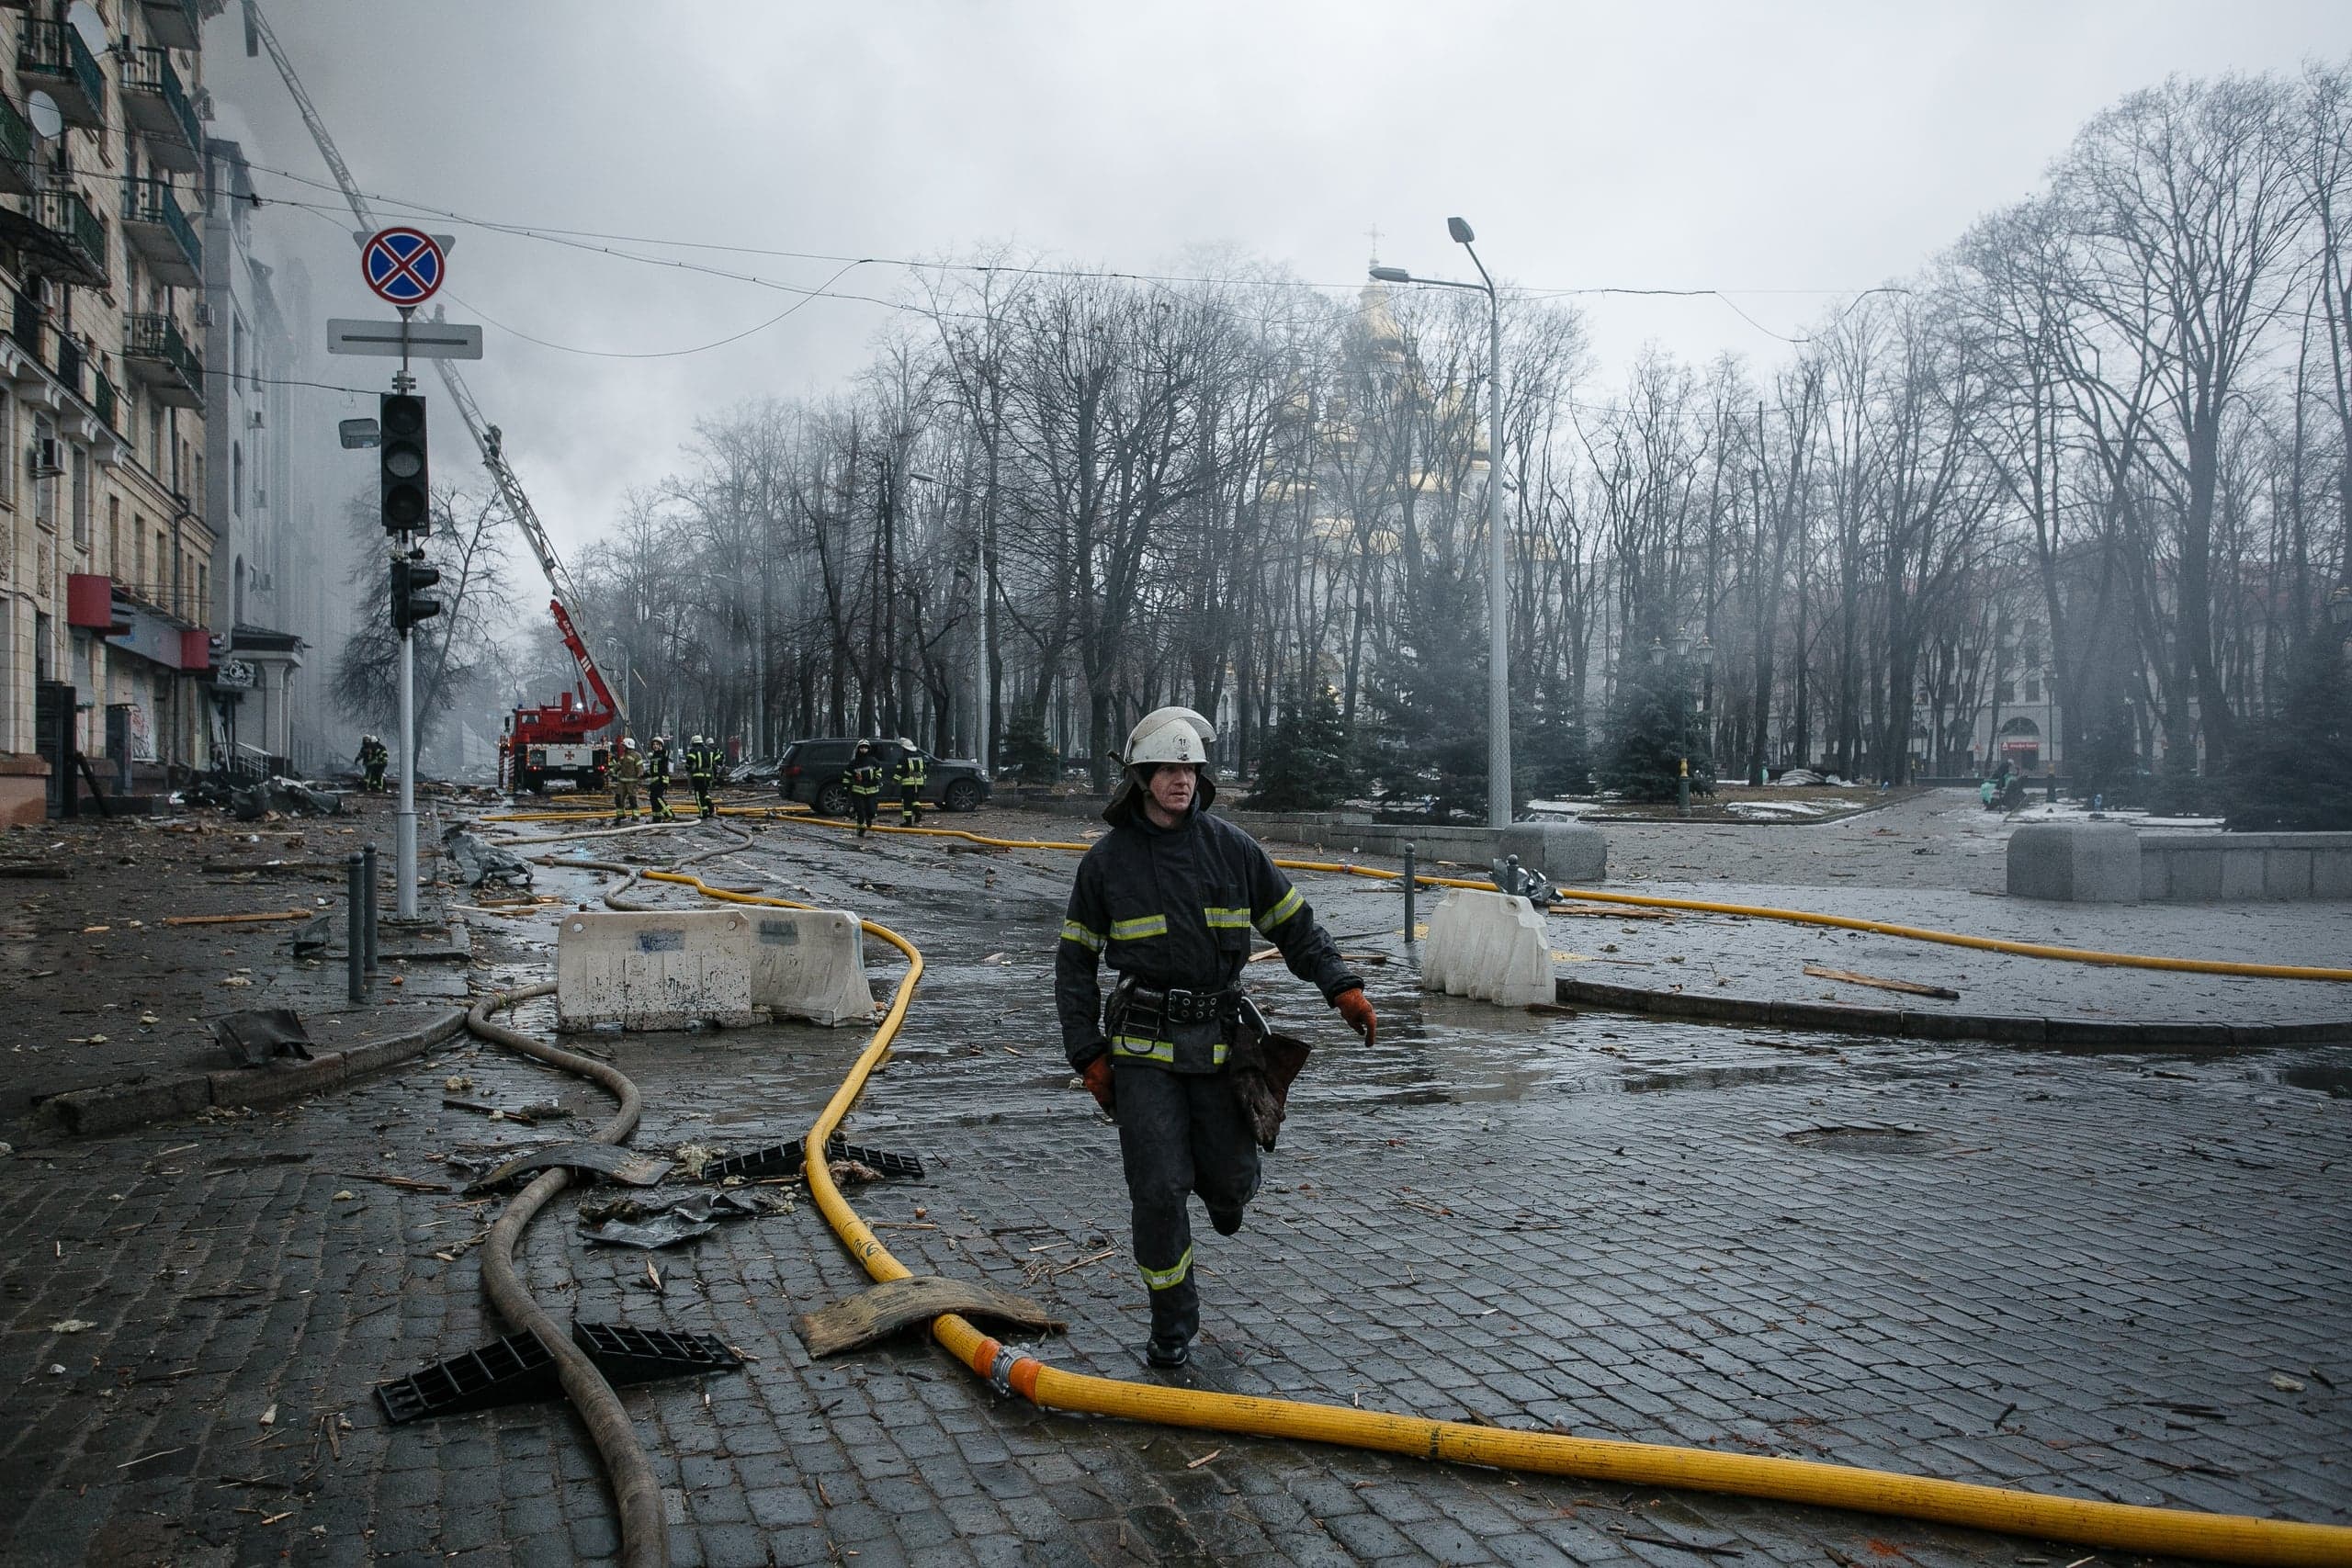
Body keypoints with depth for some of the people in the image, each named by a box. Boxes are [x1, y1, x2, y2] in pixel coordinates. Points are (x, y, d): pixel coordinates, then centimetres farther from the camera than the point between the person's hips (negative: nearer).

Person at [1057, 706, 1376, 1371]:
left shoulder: (1230, 846, 4)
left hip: (1219, 1039, 1)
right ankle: (1173, 1322, 15)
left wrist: (1342, 986, -2)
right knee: (1158, 1191, -4)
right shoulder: (1107, 859, 1)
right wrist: (1088, 1054, 1)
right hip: (1142, 1047, -1)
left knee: (1231, 1180, 4)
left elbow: (1292, 922, 11)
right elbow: (1075, 961, 6)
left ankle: (1221, 1189, 44)